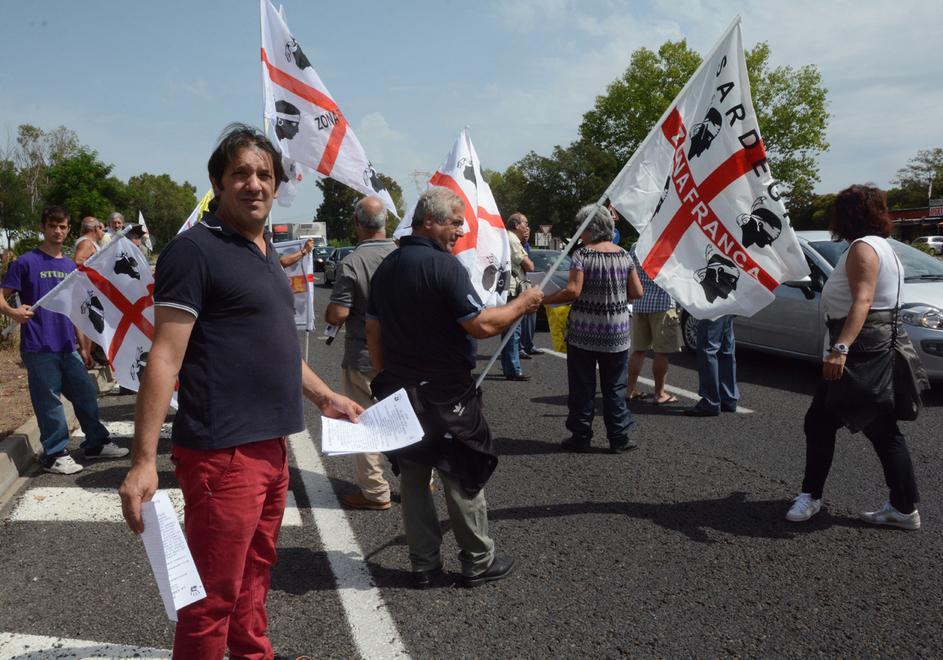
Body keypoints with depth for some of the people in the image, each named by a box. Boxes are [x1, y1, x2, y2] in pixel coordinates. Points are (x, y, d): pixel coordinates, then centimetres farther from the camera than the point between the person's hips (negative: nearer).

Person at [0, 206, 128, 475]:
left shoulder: (71, 267, 14)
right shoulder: (26, 263, -4)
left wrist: (83, 346, 17)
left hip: (67, 347, 6)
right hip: (39, 348, -6)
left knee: (86, 392, 10)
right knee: (49, 401, 0)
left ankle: (96, 443, 24)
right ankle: (55, 454, 12)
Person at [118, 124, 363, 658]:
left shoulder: (267, 254, 15)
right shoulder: (195, 250, -11)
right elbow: (165, 357, -16)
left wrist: (324, 396, 27)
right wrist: (144, 461, -20)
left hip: (272, 446, 8)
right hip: (222, 453, -8)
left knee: (255, 575, 21)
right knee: (213, 597, 1)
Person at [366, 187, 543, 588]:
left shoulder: (385, 269, 9)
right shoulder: (445, 266, -16)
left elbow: (373, 333, 13)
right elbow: (481, 325, -21)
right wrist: (521, 304, -7)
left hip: (399, 392, 7)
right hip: (445, 394, -7)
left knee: (413, 476, 12)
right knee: (463, 478, 6)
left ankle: (423, 565, 20)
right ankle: (478, 563, 17)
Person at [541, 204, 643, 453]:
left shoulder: (582, 255, -11)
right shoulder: (624, 255, 2)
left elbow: (572, 291, -19)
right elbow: (637, 292, 3)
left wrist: (544, 300, -9)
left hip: (583, 332, -3)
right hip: (616, 333, 3)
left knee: (582, 387, 7)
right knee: (615, 387, 11)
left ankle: (581, 436, 13)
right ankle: (619, 437, 13)